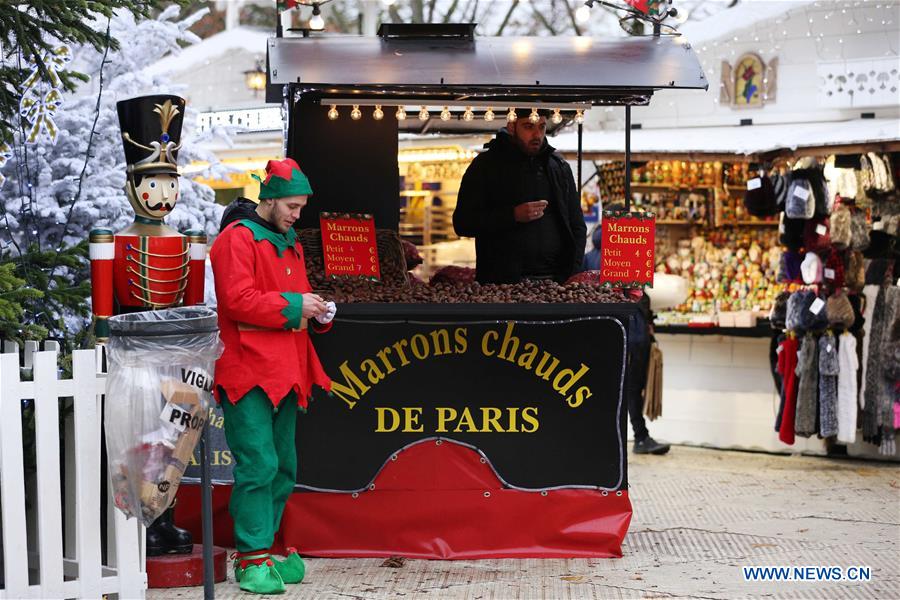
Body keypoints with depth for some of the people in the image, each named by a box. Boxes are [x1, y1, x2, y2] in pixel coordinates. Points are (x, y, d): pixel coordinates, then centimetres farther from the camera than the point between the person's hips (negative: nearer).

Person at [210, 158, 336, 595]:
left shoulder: (289, 244, 21)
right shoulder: (237, 239, -6)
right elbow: (237, 300, -17)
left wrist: (317, 312, 7)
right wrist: (293, 304, -15)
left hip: (284, 373, 9)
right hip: (249, 372, -9)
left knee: (283, 468, 10)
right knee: (258, 464, -12)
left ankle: (261, 550, 18)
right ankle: (253, 559, -6)